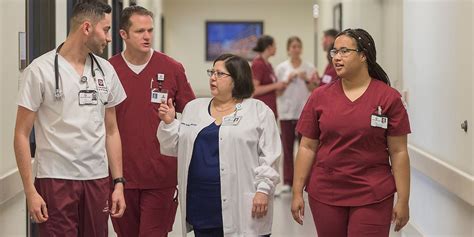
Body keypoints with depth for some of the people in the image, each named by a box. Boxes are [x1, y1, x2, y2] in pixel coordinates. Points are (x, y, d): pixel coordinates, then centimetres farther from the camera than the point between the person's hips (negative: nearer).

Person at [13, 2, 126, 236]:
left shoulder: (106, 71, 9)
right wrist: (30, 190, -11)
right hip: (55, 180, -4)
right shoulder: (41, 70, -6)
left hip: (97, 179, 4)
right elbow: (22, 134, -5)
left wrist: (118, 182, 7)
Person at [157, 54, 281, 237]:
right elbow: (177, 148, 17)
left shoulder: (259, 111, 0)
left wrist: (263, 190, -12)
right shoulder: (193, 108, 13)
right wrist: (168, 123, 2)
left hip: (241, 206, -4)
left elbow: (269, 156, -4)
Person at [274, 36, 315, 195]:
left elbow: (314, 91, 6)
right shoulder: (281, 68, 5)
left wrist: (307, 80, -11)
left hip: (305, 112, 0)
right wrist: (288, 80, -11)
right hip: (287, 112, 0)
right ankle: (287, 182, 6)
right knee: (288, 148, 2)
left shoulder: (309, 68, 5)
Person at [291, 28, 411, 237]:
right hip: (325, 195, 2)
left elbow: (398, 152, -3)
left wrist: (403, 200, -6)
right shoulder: (320, 96, 3)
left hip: (372, 197, -2)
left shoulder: (388, 98, -3)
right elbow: (307, 147, 5)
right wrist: (297, 192, 2)